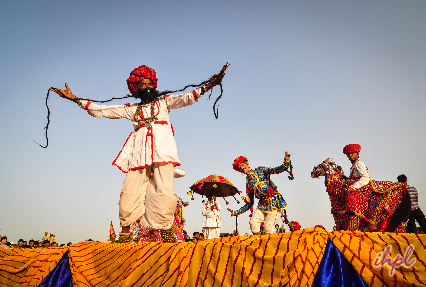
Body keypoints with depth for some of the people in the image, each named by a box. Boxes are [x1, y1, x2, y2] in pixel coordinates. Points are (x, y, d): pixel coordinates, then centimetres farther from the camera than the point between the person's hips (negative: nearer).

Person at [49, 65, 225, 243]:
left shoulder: (164, 102, 21)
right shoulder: (131, 109, 23)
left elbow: (185, 99, 6)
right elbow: (100, 111, 21)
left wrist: (207, 87, -10)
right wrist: (74, 98, 17)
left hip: (162, 151, -1)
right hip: (139, 154, 2)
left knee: (164, 192, -15)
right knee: (129, 193, -9)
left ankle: (166, 233, -10)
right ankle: (125, 235, 0)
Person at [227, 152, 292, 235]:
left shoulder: (259, 170, 3)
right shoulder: (248, 183, 14)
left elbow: (276, 170, -11)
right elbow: (249, 203, 16)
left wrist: (286, 163, -30)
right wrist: (236, 212, 11)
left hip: (275, 202, -4)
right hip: (263, 205, 4)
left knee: (268, 227, -16)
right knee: (253, 222, -16)